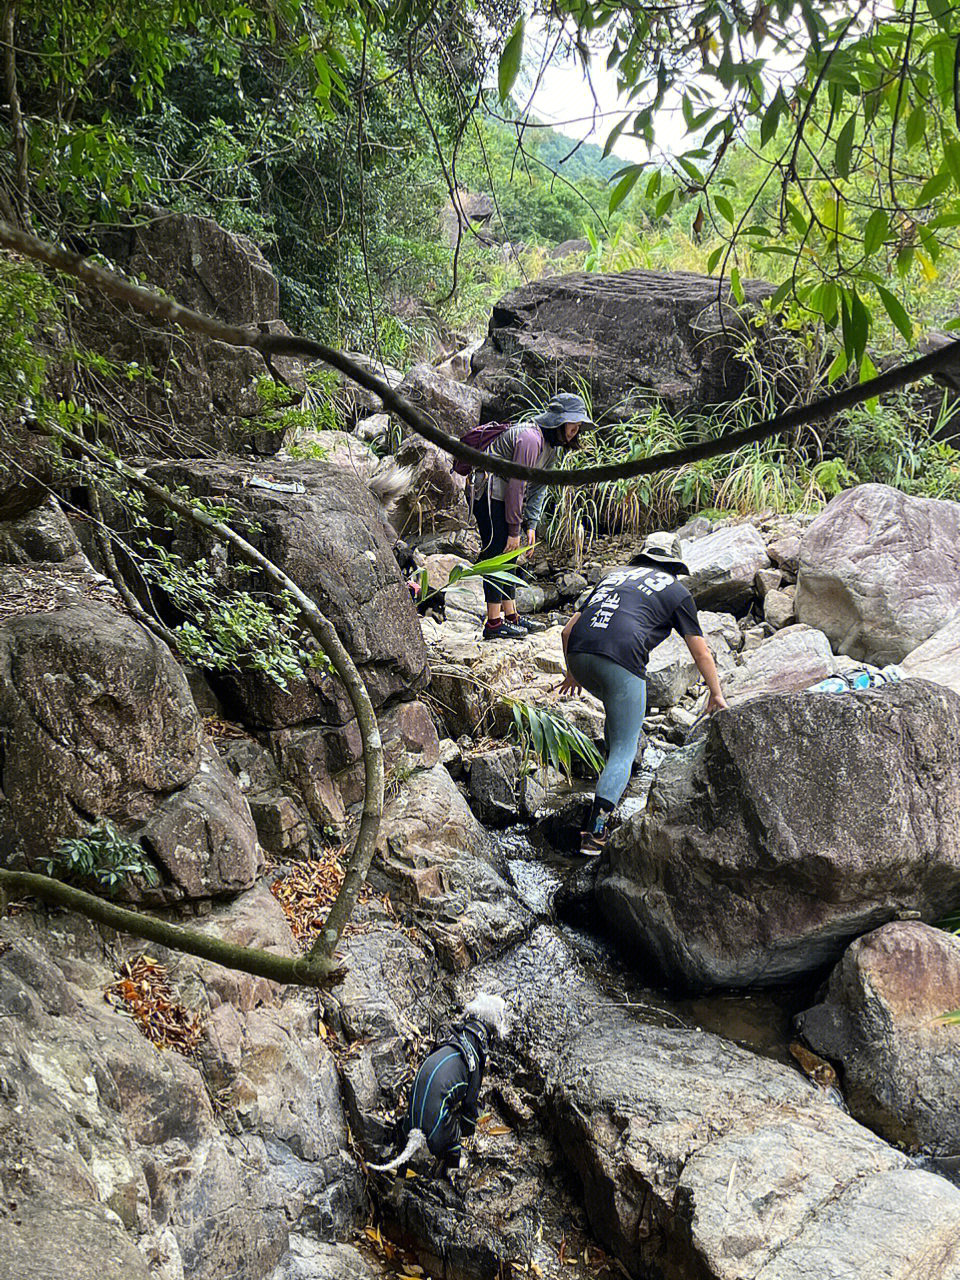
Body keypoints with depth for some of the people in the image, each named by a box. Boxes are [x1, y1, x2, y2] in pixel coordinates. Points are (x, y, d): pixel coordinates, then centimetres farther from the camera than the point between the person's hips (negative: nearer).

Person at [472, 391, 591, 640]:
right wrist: (514, 530, -20)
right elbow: (516, 485, -23)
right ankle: (493, 623, -8)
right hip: (490, 496, -10)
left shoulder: (551, 444, 10)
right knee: (497, 555, -10)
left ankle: (511, 616, 20)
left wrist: (531, 525, 5)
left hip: (504, 497, 10)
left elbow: (538, 487, 12)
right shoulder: (530, 438, -22)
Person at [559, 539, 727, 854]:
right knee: (624, 750, 3)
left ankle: (615, 769, 42)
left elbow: (568, 631, 28)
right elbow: (701, 653, 23)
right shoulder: (676, 591, 19)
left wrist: (573, 673, 42)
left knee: (619, 706, 35)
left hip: (579, 653, 5)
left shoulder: (616, 574, 30)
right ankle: (595, 831, -8)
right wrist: (715, 694, 38)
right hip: (620, 660, -5)